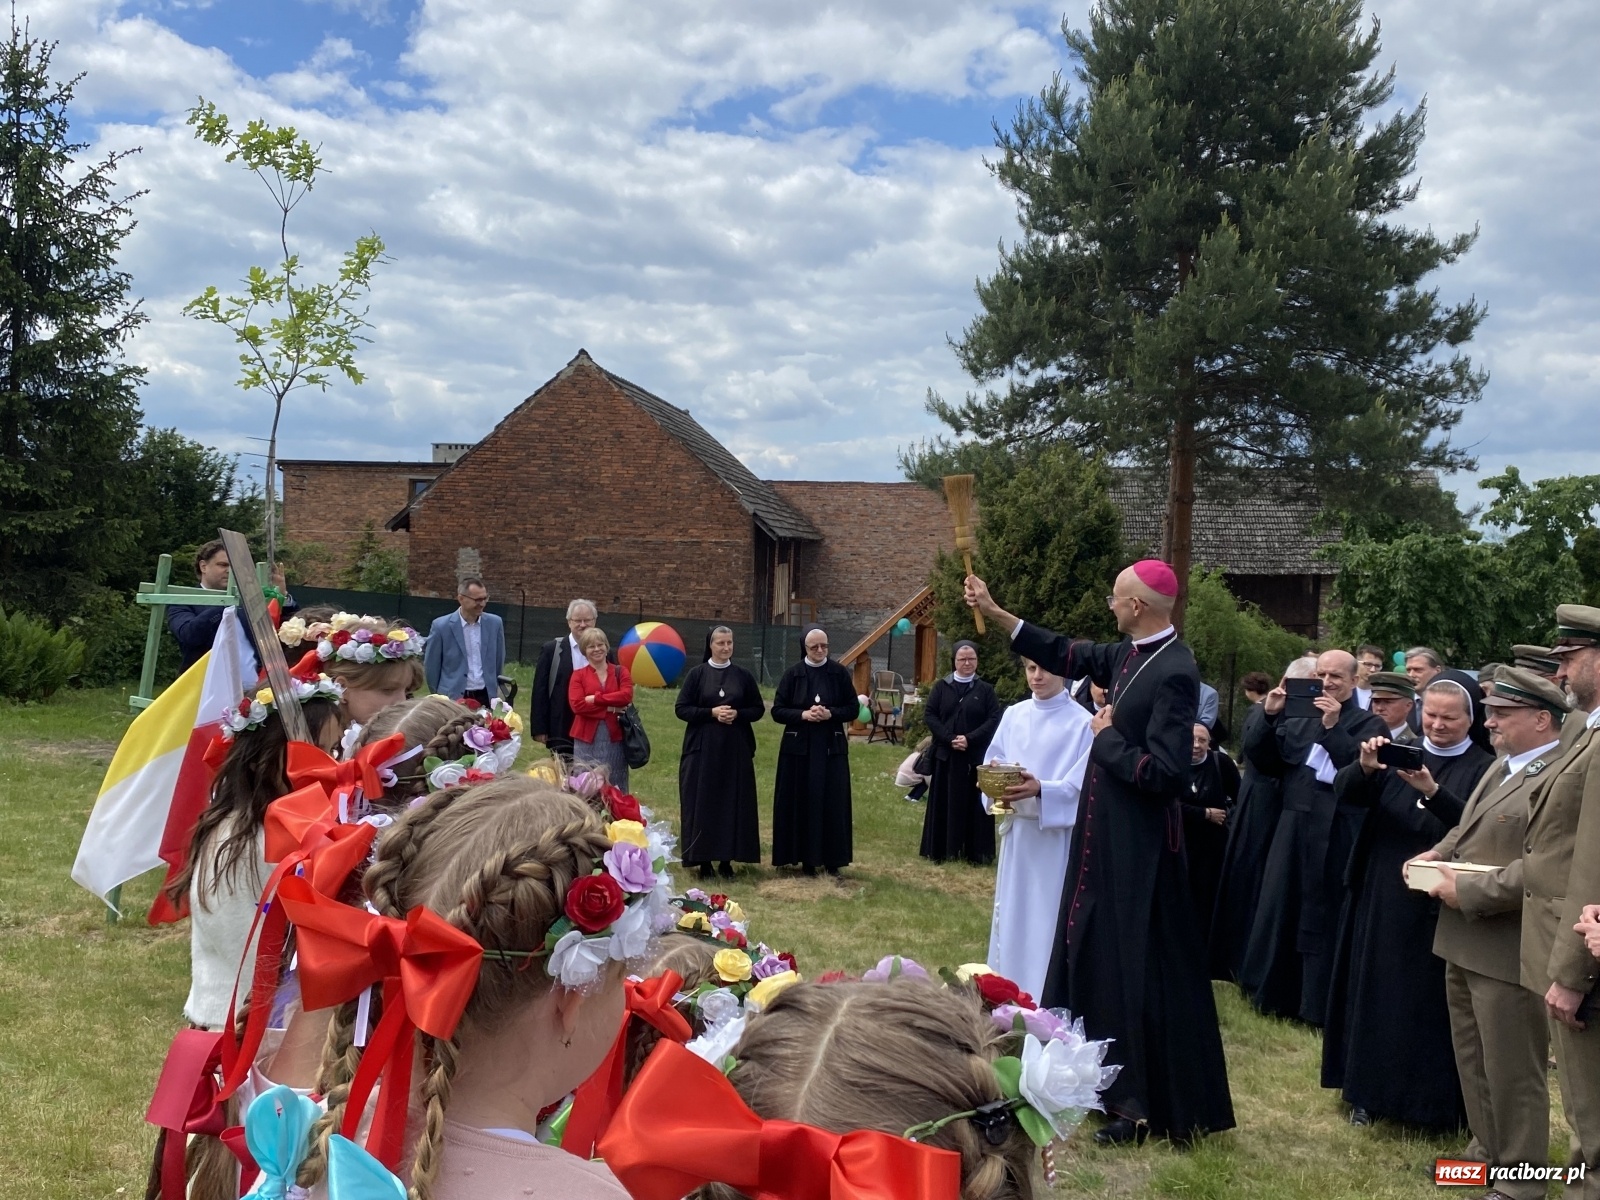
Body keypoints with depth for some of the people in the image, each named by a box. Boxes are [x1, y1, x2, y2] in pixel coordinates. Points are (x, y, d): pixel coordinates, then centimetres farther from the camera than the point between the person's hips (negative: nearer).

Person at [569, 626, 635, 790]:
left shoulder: (620, 672, 10)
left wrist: (595, 699, -12)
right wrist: (610, 708, -11)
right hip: (587, 739, -1)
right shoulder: (579, 675, 6)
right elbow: (577, 705, -9)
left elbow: (626, 696, -8)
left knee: (614, 786, 4)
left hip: (615, 738, 1)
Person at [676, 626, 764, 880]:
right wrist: (712, 712, -14)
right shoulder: (697, 674, 1)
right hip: (702, 748, -2)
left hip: (736, 749, 2)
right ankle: (703, 859, 6)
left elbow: (758, 709, 9)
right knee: (703, 803, -2)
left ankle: (727, 858, 10)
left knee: (733, 803, 1)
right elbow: (681, 708, -3)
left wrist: (737, 714, -10)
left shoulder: (743, 675, 6)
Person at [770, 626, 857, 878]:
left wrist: (830, 714, -14)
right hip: (799, 747, -1)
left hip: (832, 748, 1)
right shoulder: (793, 674, -1)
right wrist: (803, 715, -16)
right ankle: (806, 857, 12)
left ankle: (832, 858, 12)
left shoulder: (839, 673, 1)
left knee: (832, 803, 2)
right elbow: (777, 710, -1)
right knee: (801, 803, 2)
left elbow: (853, 708, 3)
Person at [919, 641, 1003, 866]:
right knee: (944, 803, 4)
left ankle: (975, 852, 8)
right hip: (945, 754, 1)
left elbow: (995, 719, -4)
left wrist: (970, 739, -16)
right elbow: (929, 714, -1)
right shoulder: (941, 687, 5)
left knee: (974, 804, 2)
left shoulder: (985, 689, 3)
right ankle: (941, 850, 11)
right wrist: (949, 738, -13)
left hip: (976, 756, -1)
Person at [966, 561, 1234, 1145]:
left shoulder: (1174, 672, -23)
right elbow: (1067, 655, 17)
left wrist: (1106, 736, -13)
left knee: (1140, 965, 1)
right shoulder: (1129, 654, 3)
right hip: (1105, 833, 10)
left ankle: (1149, 1106, 14)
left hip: (1140, 844, -10)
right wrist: (994, 613, 16)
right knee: (1096, 951, 19)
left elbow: (1163, 773, -27)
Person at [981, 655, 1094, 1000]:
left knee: (1049, 914, -2)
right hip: (1016, 829, 5)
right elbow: (992, 764, 9)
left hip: (1056, 833, -5)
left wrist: (1040, 790, -29)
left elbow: (1081, 784, -13)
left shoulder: (1082, 723, -7)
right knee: (1010, 910, 11)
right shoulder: (1013, 716, 7)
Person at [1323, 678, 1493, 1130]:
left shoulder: (1483, 768, -3)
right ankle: (1370, 1091, 22)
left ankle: (1437, 1102, 17)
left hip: (1441, 906, -3)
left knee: (1432, 1004, 3)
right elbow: (1345, 792, -8)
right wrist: (1364, 767, -29)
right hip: (1382, 899, 4)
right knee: (1377, 993, 10)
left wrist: (1431, 790, -34)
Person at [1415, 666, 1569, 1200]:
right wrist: (1439, 854, 4)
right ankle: (1486, 1149, 37)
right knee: (1473, 1060, 21)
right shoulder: (1500, 768, 14)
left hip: (1508, 951, -9)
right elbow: (1467, 830, 24)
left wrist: (1468, 890, -22)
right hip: (1464, 941, 10)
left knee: (1512, 1070, 5)